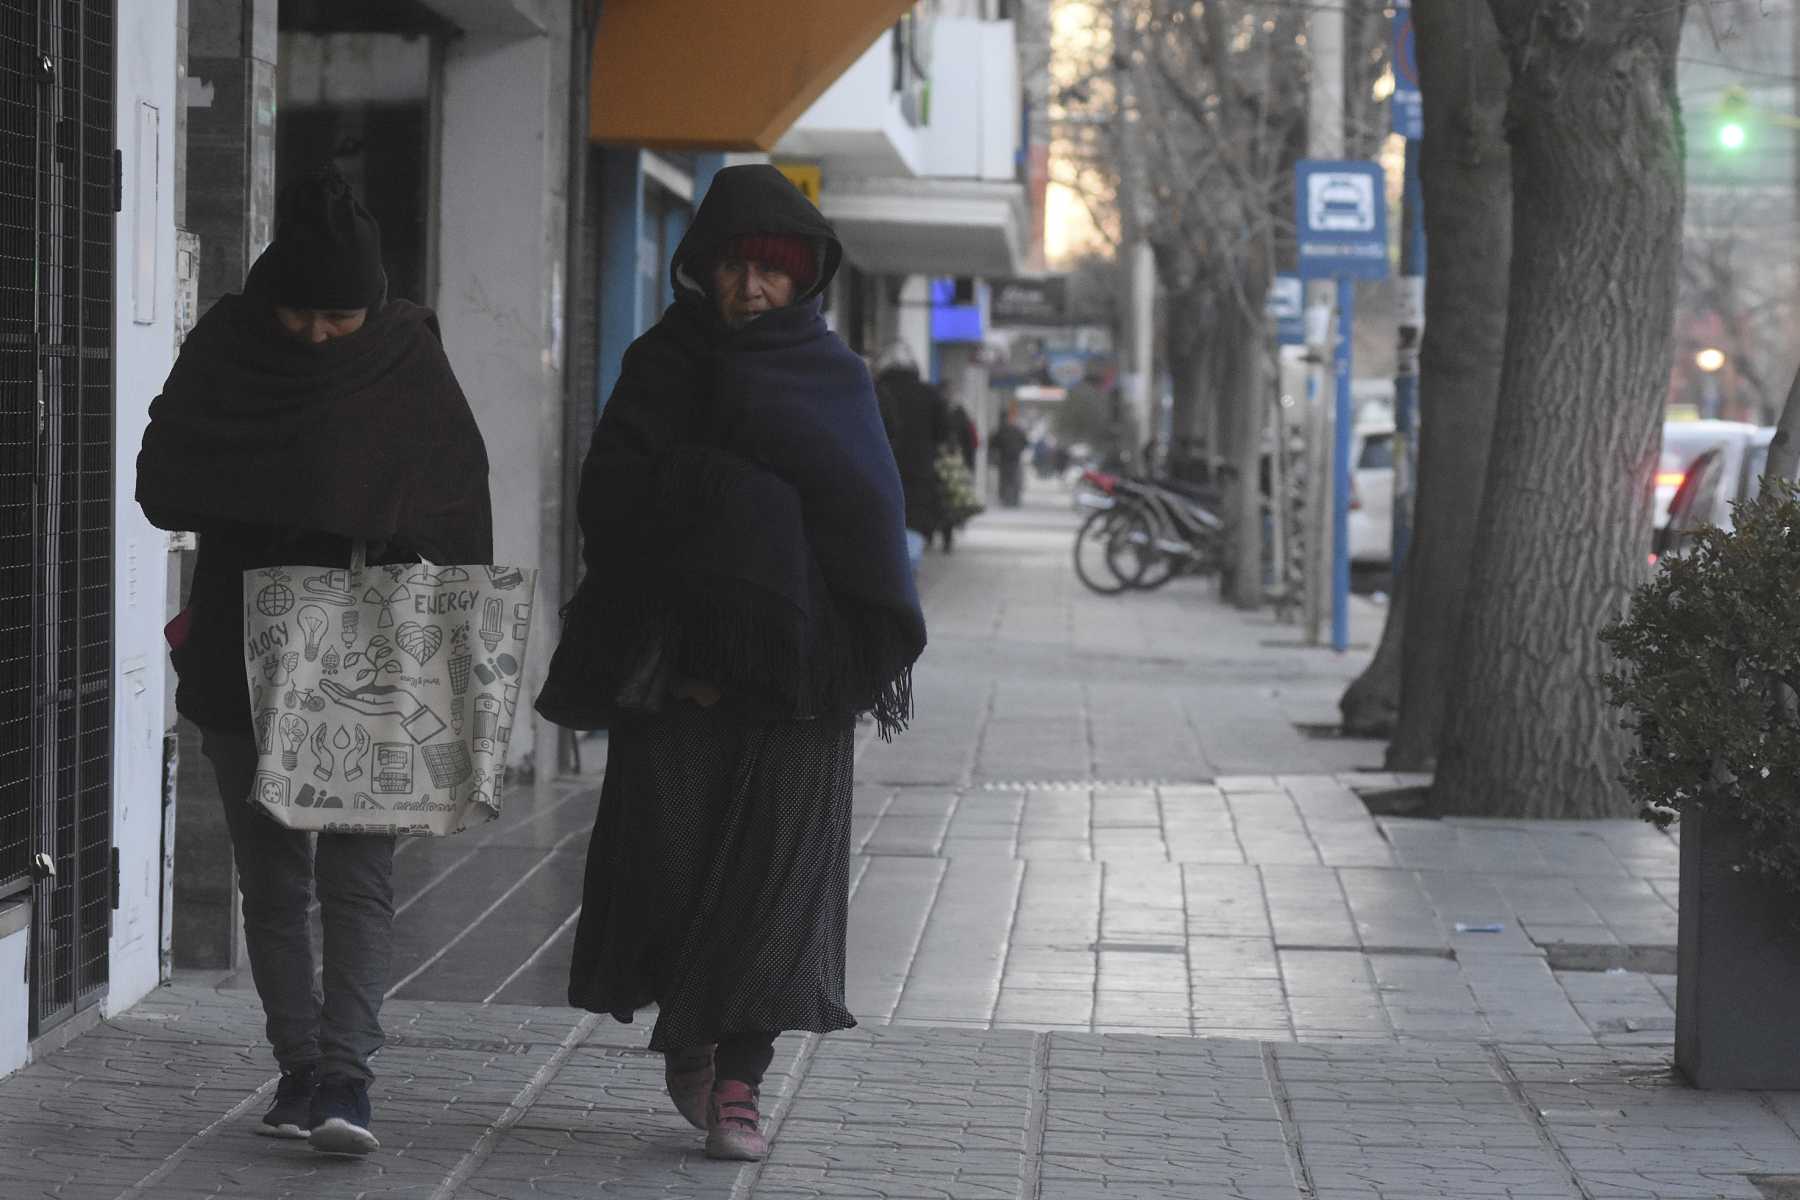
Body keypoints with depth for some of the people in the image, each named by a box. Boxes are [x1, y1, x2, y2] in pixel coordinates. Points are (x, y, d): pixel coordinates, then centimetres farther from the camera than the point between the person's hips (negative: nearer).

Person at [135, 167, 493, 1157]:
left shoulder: (408, 360, -2)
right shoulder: (225, 351, 0)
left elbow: (461, 514, 1)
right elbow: (162, 487, 0)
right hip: (243, 654, 2)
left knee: (357, 872, -9)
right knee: (271, 872, 6)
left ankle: (346, 1071, -14)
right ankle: (299, 1066, 14)